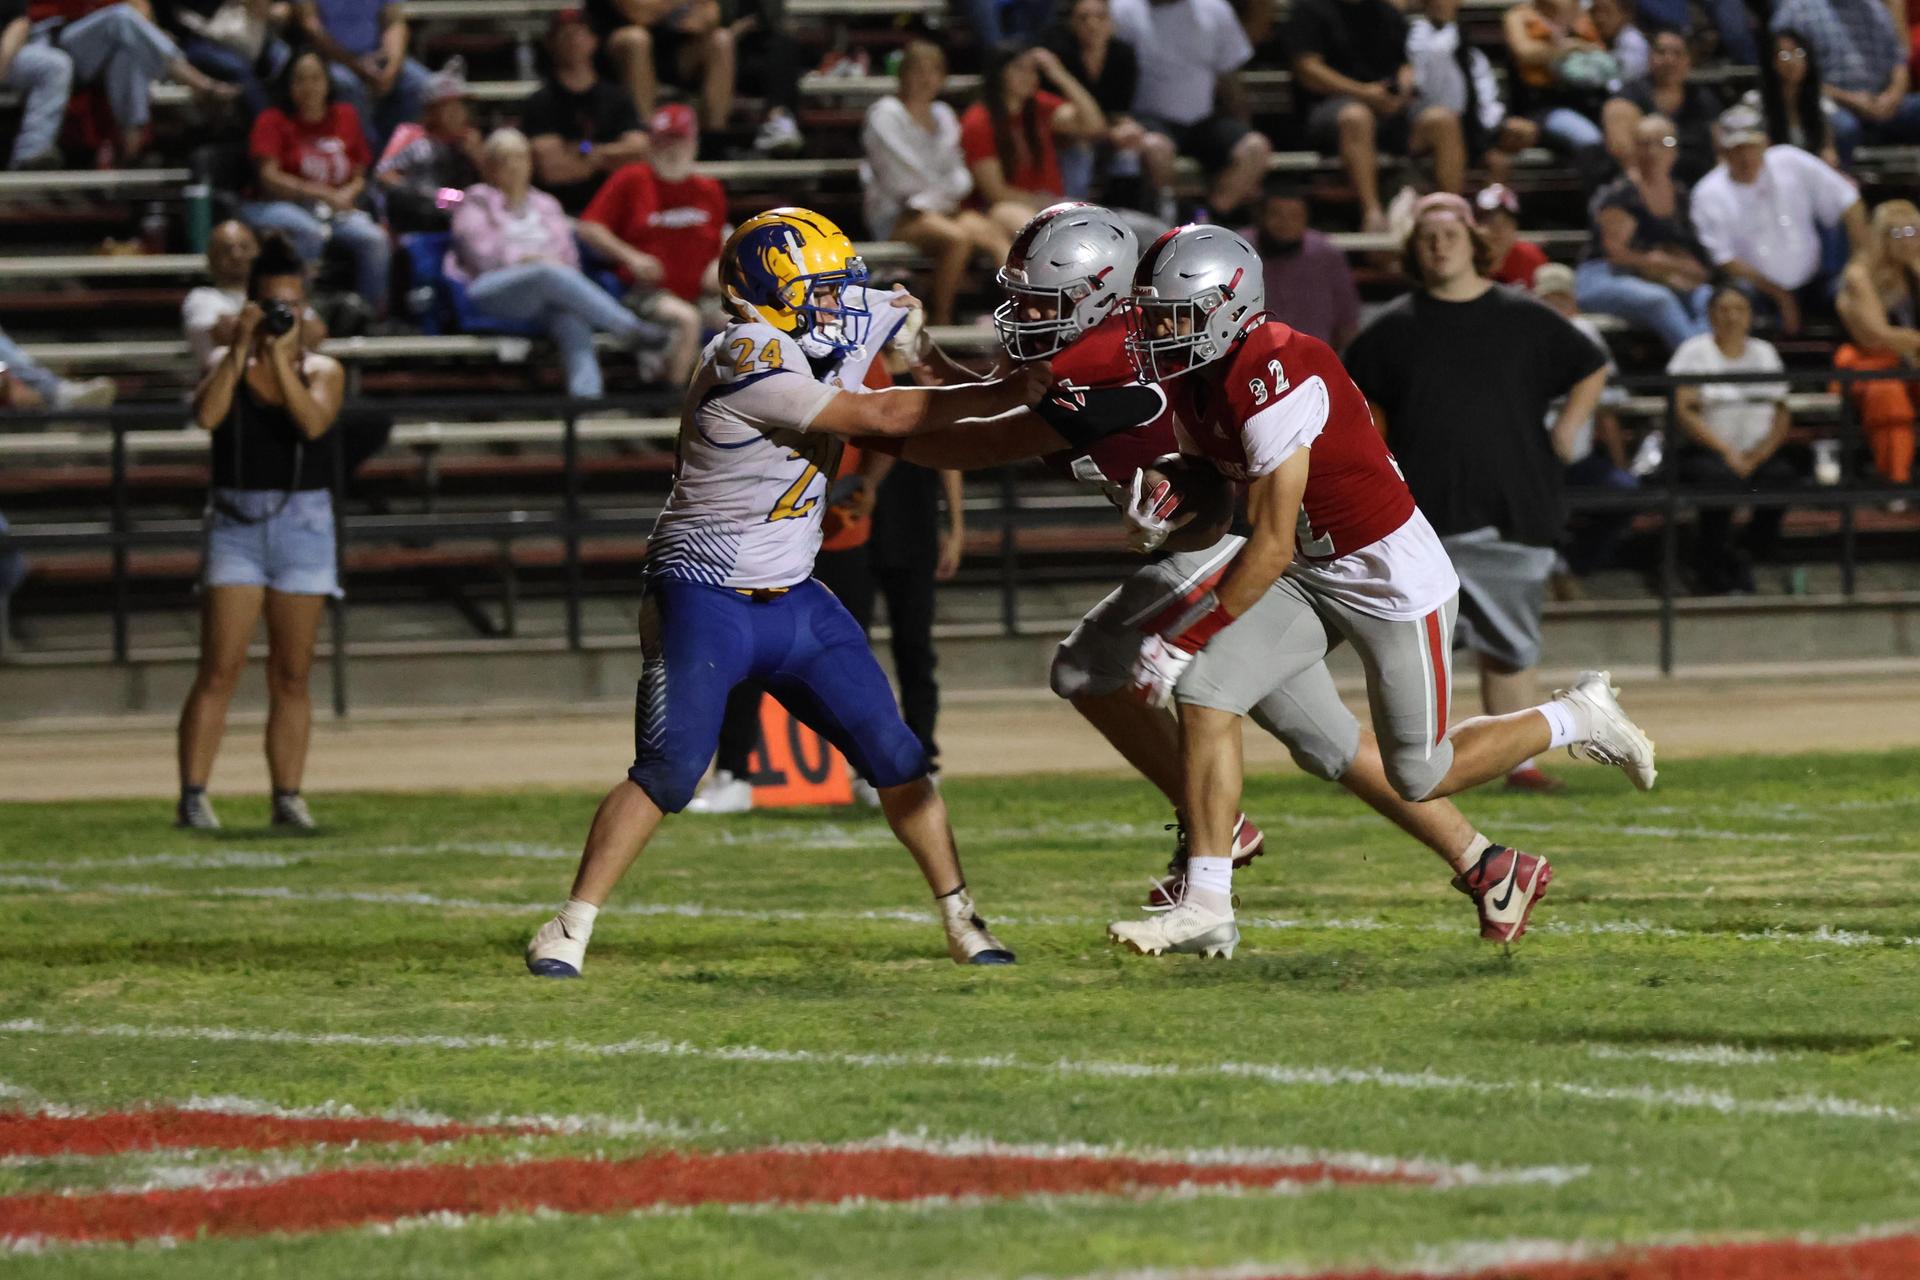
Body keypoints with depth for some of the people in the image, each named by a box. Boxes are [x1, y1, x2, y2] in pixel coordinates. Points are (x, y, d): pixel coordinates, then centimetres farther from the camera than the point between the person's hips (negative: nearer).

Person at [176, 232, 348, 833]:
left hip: (304, 522, 1)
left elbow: (313, 422, -16)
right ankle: (193, 795, -12)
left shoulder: (322, 370, 5)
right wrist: (241, 348, -18)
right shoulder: (228, 363, 5)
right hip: (236, 521, -1)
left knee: (292, 675, 4)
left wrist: (282, 356, -19)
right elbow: (206, 415, -16)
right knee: (220, 670, -10)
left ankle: (287, 796, 9)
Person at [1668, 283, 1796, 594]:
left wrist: (1756, 457, -9)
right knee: (1720, 476, -37)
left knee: (1783, 475, -30)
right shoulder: (1695, 352, 5)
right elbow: (1684, 413, -7)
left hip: (1757, 454, 3)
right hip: (1705, 452, -3)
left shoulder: (1764, 353, 17)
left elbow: (1782, 416, 10)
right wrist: (1726, 452, -18)